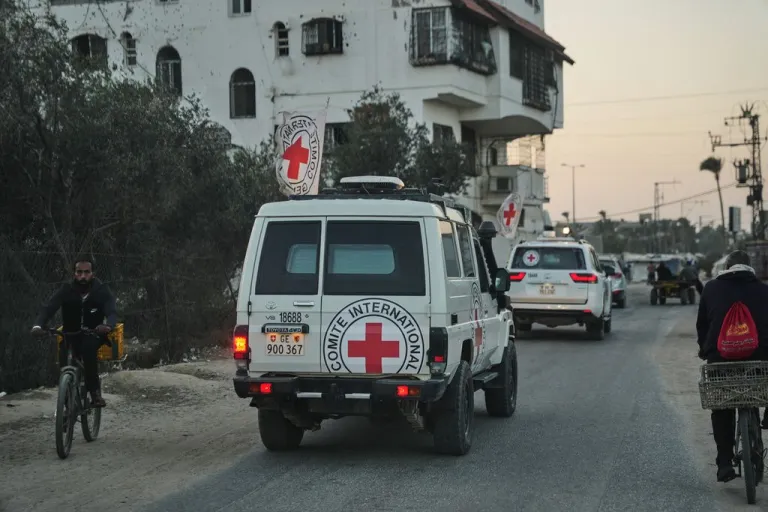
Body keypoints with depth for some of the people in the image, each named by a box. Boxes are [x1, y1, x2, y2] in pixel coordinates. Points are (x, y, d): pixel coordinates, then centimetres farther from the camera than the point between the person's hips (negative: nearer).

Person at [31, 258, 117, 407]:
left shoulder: (102, 290, -12)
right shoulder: (67, 290, -10)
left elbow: (112, 312, -25)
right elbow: (49, 308, -21)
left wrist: (108, 326, -50)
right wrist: (38, 325, -44)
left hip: (94, 334, -2)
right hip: (71, 335, 2)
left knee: (88, 346, -36)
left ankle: (94, 391, -28)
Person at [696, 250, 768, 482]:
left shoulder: (712, 288, 9)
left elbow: (702, 324, 14)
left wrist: (705, 350, 26)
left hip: (720, 357, 0)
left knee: (722, 411, 10)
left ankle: (725, 463, 3)